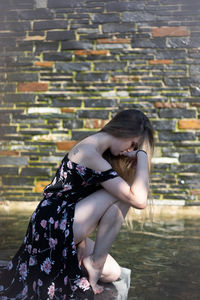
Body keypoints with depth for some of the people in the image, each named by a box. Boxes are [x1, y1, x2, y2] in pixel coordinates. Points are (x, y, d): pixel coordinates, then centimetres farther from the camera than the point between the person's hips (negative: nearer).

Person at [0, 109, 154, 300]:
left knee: (112, 274, 4)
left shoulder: (95, 148, 10)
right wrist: (142, 156, -18)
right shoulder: (90, 154, -22)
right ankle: (95, 263, -9)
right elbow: (139, 200, -27)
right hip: (55, 226, -10)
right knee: (123, 195, -19)